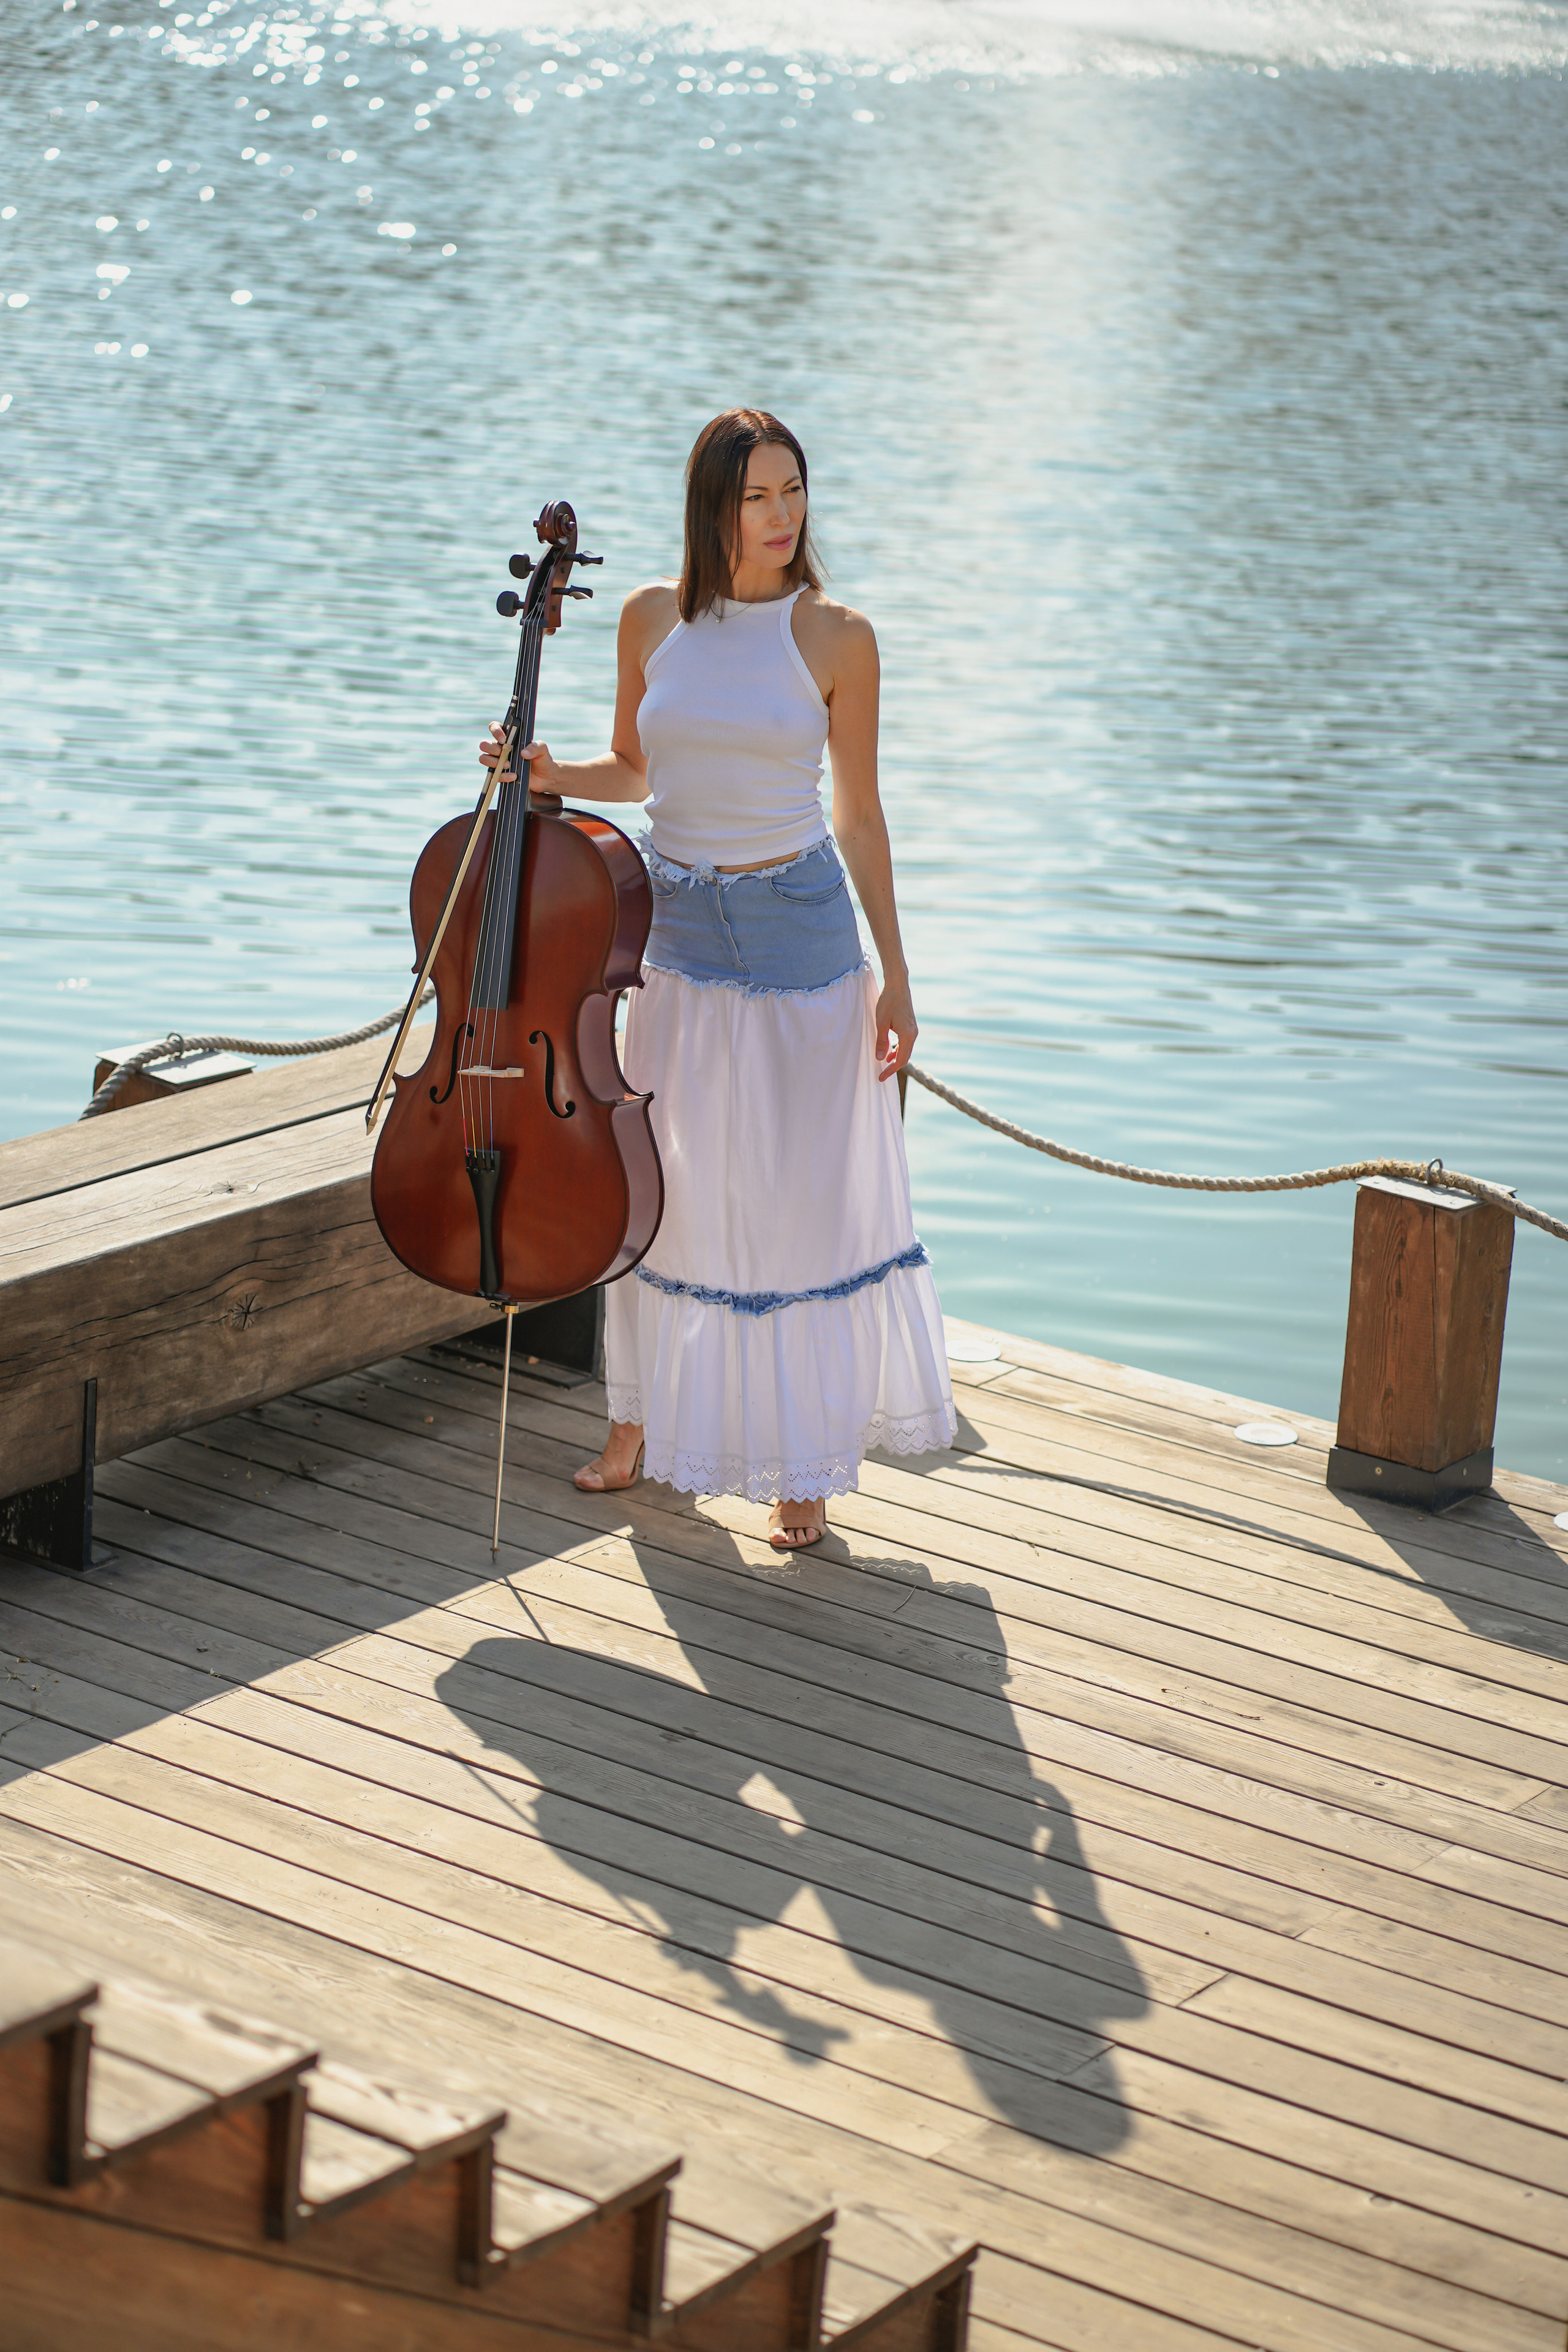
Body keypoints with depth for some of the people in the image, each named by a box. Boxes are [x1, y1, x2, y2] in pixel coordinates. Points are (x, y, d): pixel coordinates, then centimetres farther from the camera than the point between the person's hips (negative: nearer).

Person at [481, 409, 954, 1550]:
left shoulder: (837, 637, -6)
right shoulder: (654, 619, 0)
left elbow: (861, 814, -1)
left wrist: (895, 974, -1)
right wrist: (551, 776, -8)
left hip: (802, 934, -2)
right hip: (676, 931, 3)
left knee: (804, 1200, 2)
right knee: (662, 1190, 11)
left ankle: (800, 1466, 14)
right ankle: (642, 1420, 31)